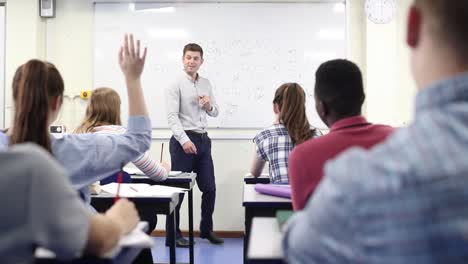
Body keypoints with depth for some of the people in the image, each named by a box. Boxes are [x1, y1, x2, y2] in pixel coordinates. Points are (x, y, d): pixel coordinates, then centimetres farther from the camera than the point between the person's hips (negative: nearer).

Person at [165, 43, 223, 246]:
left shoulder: (206, 84, 13)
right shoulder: (176, 84, -6)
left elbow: (215, 112, 18)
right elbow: (172, 116, -15)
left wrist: (208, 105, -5)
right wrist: (184, 140, -25)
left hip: (203, 140, 6)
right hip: (183, 140, -6)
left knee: (209, 188, 11)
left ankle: (206, 229, 28)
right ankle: (172, 234, 15)